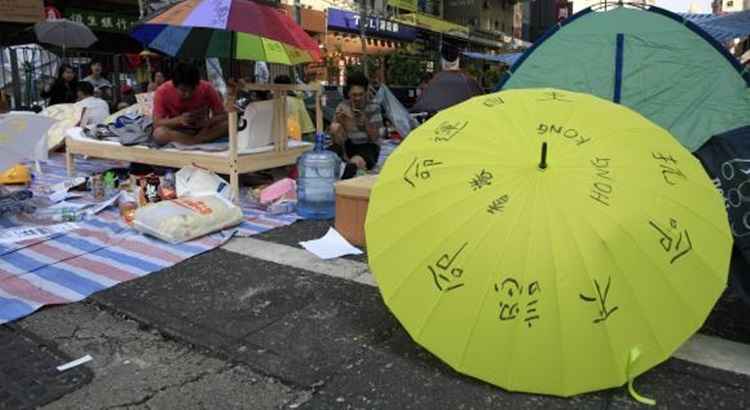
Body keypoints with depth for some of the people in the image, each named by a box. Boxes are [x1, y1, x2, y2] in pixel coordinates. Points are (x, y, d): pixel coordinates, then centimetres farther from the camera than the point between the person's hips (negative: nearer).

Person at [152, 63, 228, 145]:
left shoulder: (206, 88, -19)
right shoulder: (162, 92, -19)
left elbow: (223, 115, -14)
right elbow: (156, 123, -18)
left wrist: (208, 122, -34)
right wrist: (179, 120, -35)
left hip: (202, 128, 0)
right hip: (177, 131, 0)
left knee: (228, 123, -28)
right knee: (158, 133, -34)